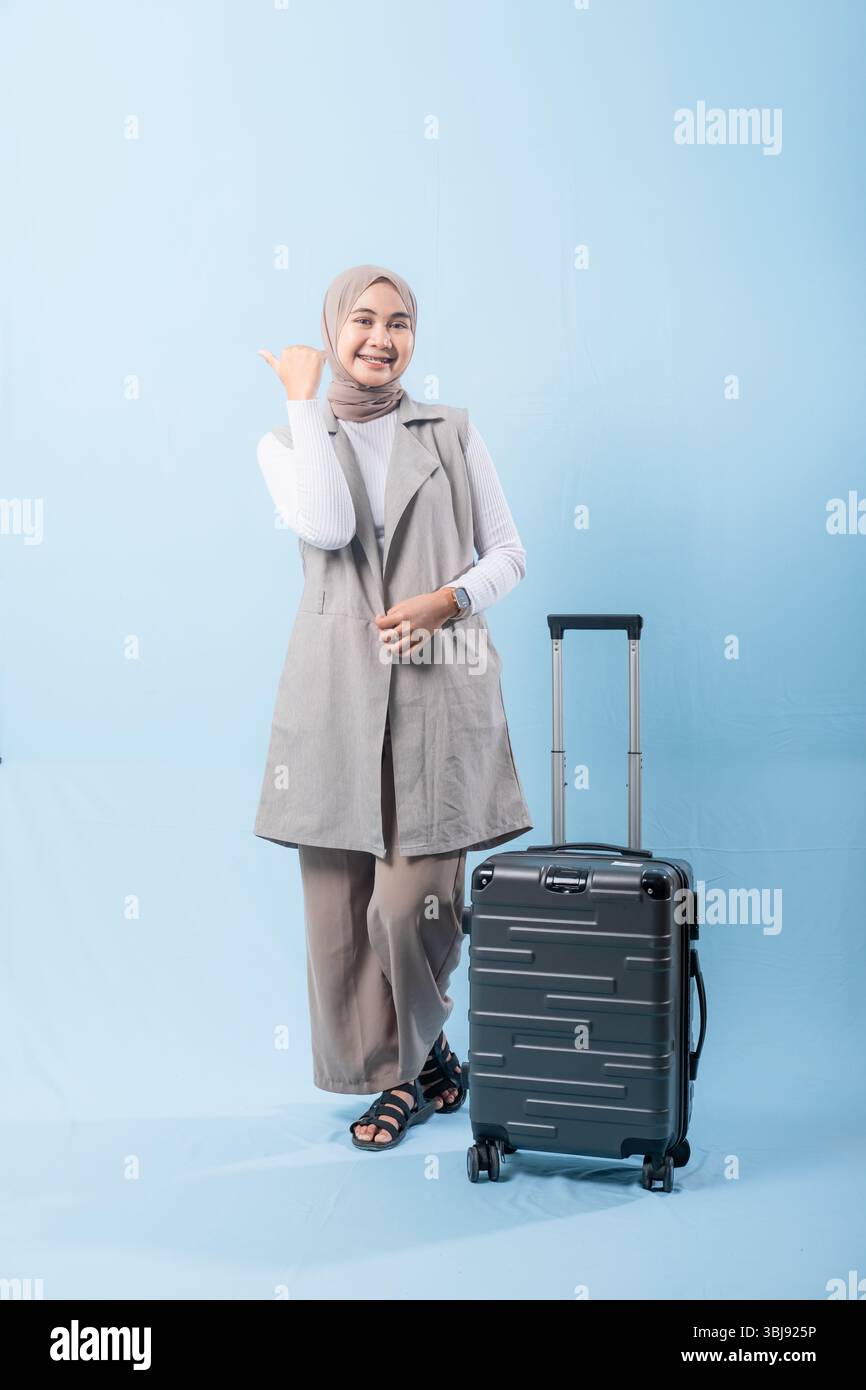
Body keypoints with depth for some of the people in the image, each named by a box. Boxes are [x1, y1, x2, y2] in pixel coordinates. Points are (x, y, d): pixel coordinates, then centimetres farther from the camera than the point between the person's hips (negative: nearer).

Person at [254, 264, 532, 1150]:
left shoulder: (453, 433, 12)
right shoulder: (288, 440, 10)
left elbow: (508, 553, 10)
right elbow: (327, 527, -11)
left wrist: (448, 599, -9)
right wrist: (305, 399, -5)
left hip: (441, 690, -1)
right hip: (336, 691, 1)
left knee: (412, 902, -7)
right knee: (339, 904, 1)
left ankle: (416, 1061, 21)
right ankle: (406, 1071, 21)